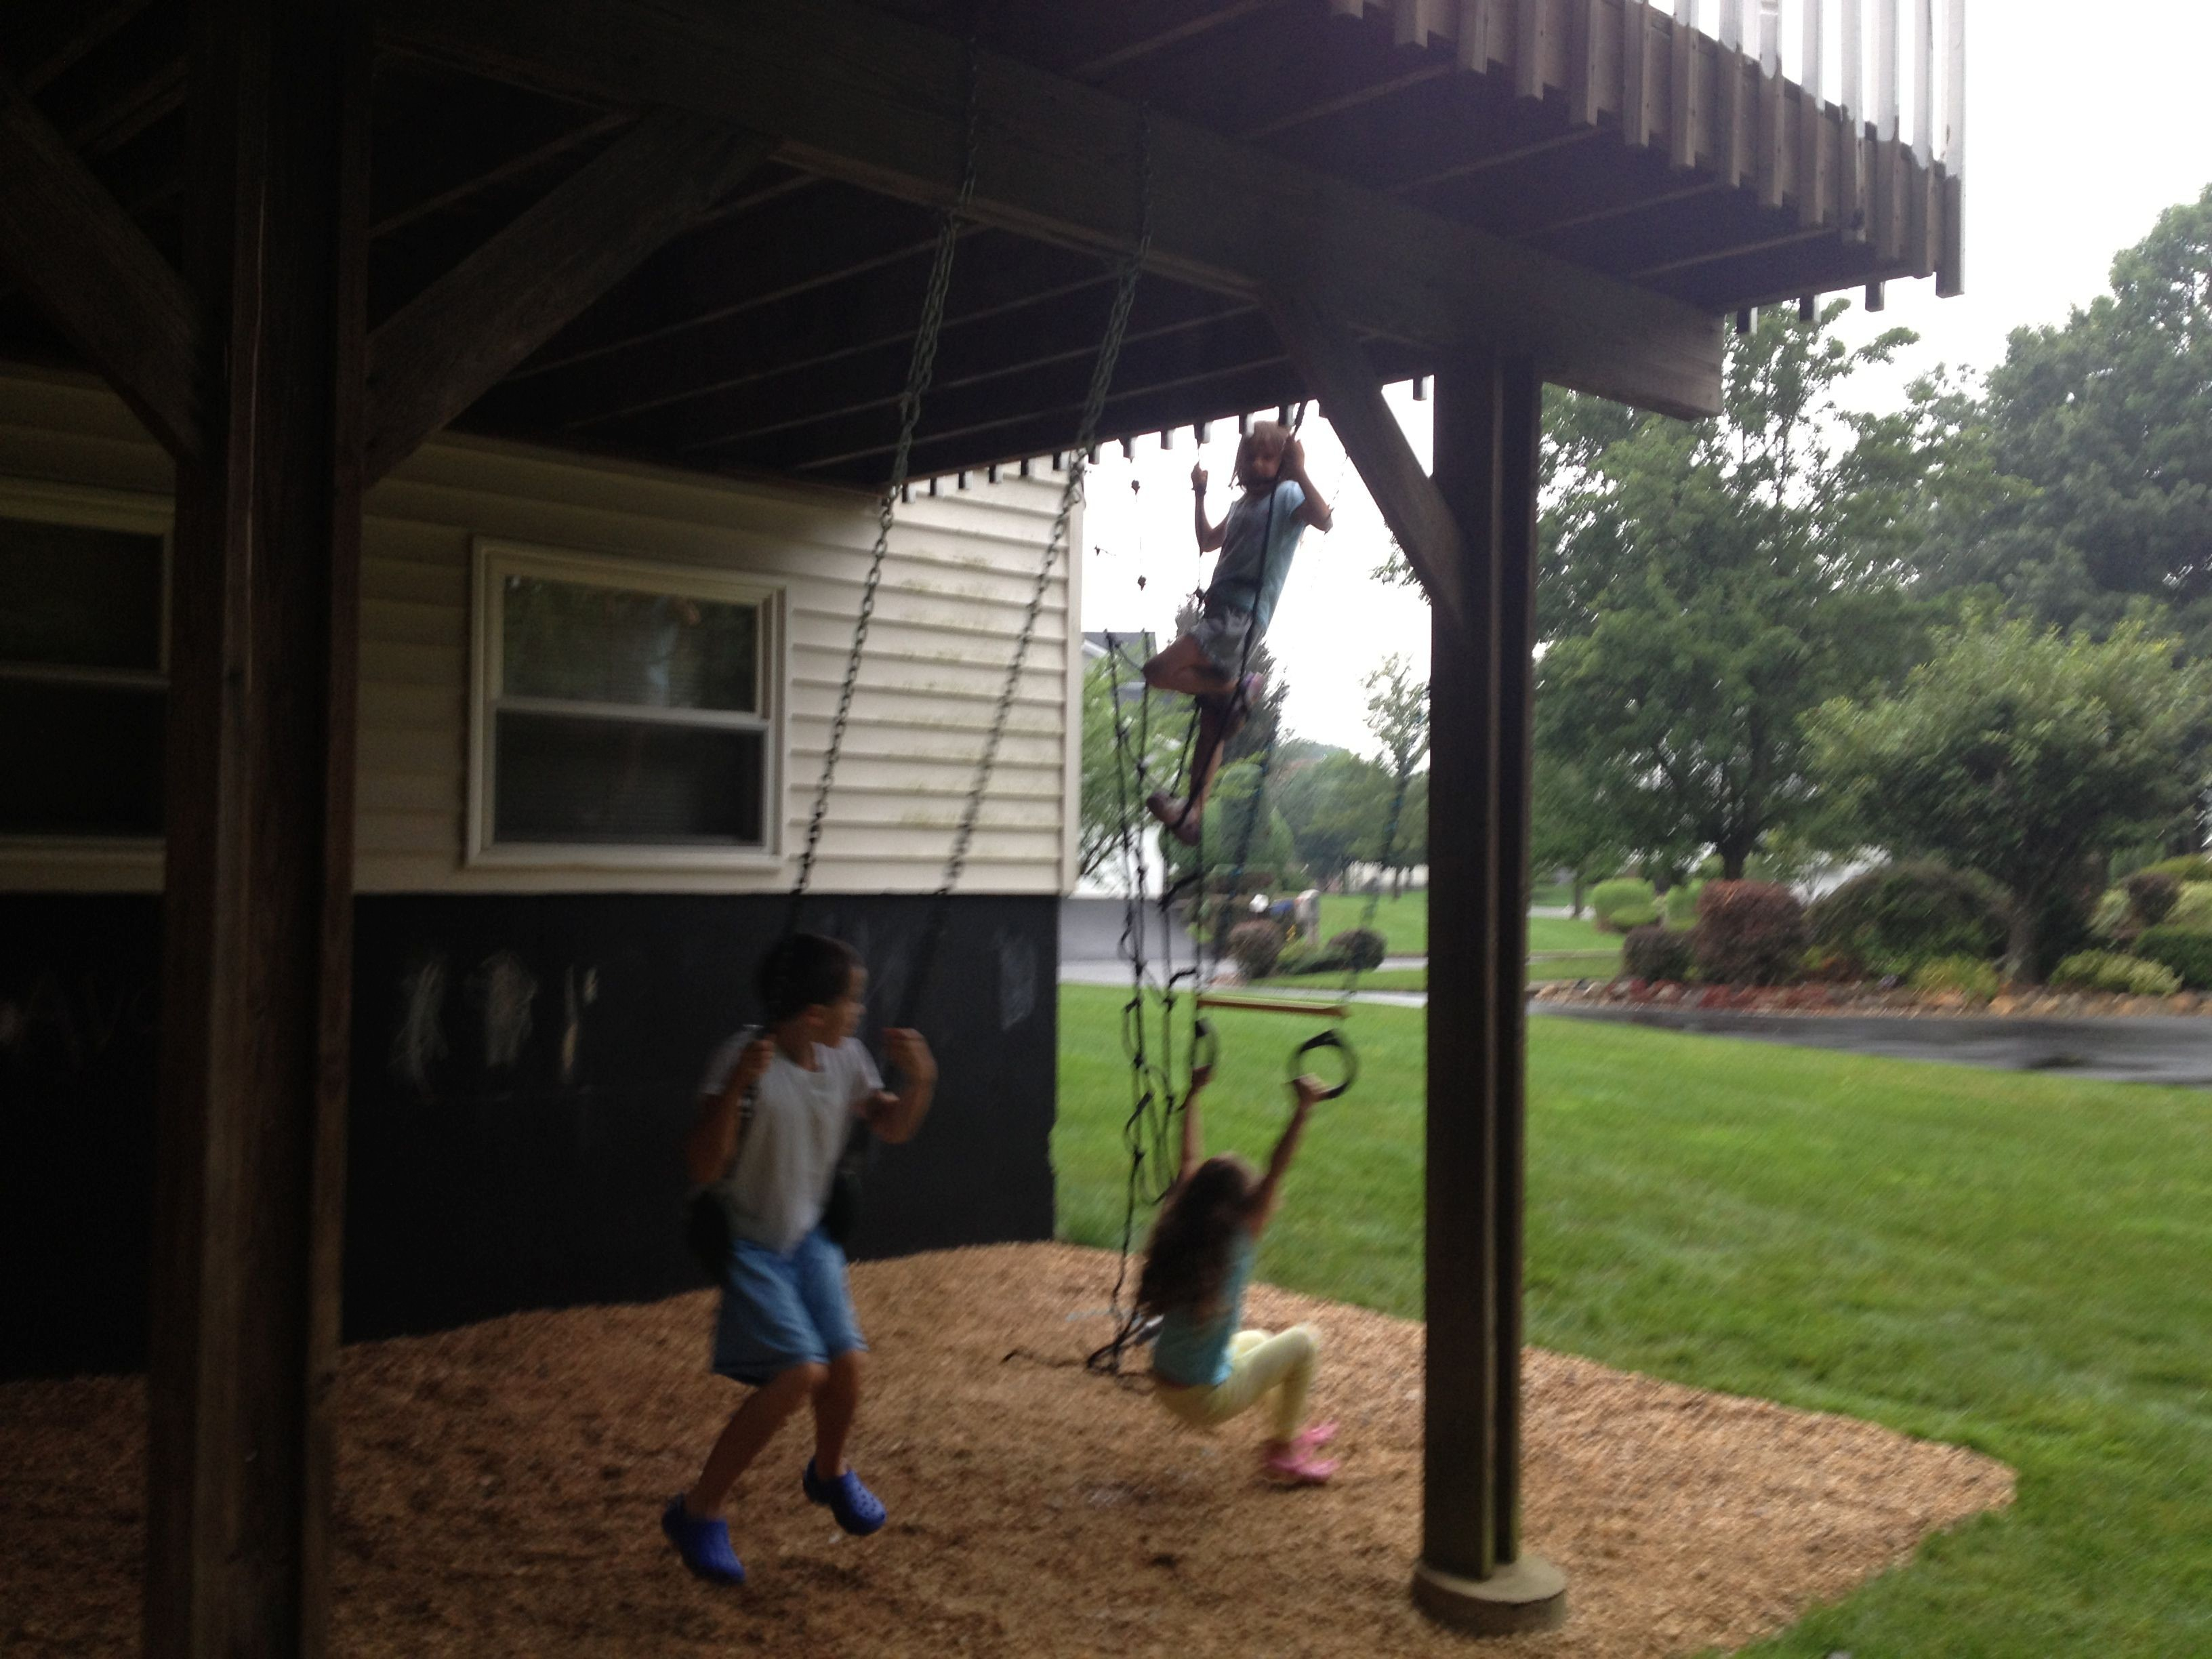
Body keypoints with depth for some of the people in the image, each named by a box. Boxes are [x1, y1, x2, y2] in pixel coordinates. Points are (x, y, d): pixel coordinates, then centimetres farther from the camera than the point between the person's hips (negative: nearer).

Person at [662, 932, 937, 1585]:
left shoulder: (844, 1058, -6)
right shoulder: (745, 1060, -26)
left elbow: (893, 1127, 9)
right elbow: (703, 1169, -32)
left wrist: (919, 1080, -11)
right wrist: (736, 1086, -44)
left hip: (805, 1237, 6)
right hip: (746, 1243, -6)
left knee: (846, 1361, 3)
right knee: (799, 1372, -18)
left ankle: (829, 1474, 37)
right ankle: (698, 1512, -1)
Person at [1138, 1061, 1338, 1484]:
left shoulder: (1176, 1236, -4)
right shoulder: (1236, 1245, -20)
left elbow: (1190, 1162, 8)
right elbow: (1275, 1175, -24)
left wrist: (1193, 1095, 16)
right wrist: (1303, 1111, -25)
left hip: (1165, 1390, 7)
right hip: (1206, 1400, -7)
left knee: (1257, 1340, 30)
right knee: (1305, 1340, 5)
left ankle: (1287, 1430, 40)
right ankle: (1283, 1453, 12)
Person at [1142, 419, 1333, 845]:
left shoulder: (1288, 495, -3)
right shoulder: (1243, 504, 22)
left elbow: (1324, 521, -25)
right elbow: (1207, 541, 38)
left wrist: (1299, 472, -32)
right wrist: (1200, 495, 30)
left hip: (1242, 618, -9)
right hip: (1220, 615, 9)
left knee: (1158, 672, -23)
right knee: (1212, 722, 7)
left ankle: (1236, 688, -5)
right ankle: (1192, 813, 7)